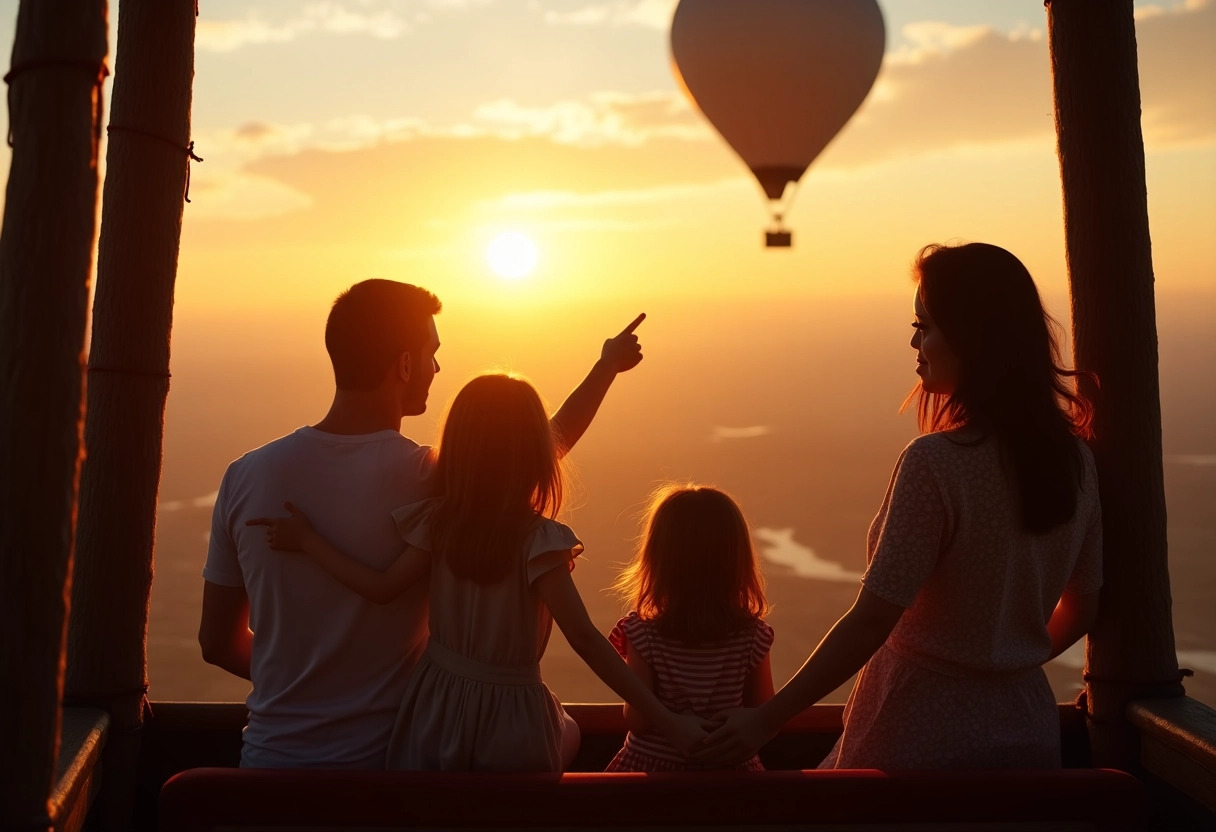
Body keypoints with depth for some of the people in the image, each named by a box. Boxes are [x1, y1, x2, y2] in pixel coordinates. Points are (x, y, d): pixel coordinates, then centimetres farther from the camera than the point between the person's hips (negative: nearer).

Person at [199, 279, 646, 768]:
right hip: (383, 757, -4)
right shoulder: (429, 480, -17)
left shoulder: (245, 476, -8)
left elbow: (217, 642, 2)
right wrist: (608, 365, 19)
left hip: (271, 754, 5)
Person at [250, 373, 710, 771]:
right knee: (567, 733, 29)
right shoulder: (539, 539, -21)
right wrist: (668, 721, -23)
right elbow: (585, 639, -24)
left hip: (436, 707, 3)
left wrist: (306, 539, -3)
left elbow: (382, 587, -12)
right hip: (509, 723, -3)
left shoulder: (436, 521, -10)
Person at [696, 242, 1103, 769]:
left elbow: (870, 623, -22)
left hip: (924, 735, -6)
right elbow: (1081, 609, 9)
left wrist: (766, 719, -14)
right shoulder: (1075, 460, -2)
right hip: (1029, 731, 7)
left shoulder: (934, 463, -23)